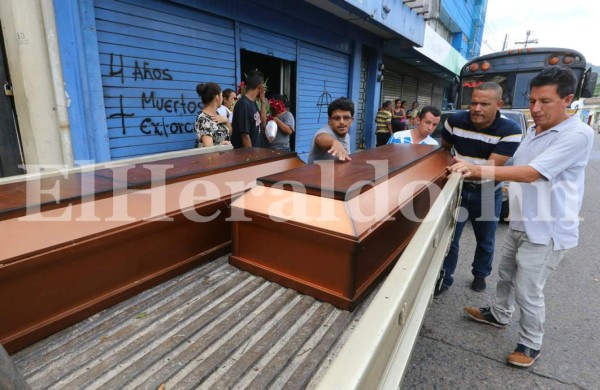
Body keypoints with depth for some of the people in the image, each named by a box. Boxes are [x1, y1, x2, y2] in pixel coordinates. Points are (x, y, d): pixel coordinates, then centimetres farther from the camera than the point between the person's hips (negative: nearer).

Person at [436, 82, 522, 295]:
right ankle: (444, 278, 18)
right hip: (458, 188, 1)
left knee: (485, 241, 17)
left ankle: (480, 275, 40)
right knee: (449, 237, 2)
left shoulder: (510, 131, -20)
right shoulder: (455, 121, -13)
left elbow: (492, 167, -28)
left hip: (488, 193, -1)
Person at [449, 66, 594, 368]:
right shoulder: (532, 130, 7)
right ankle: (499, 314, 44)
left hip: (547, 230, -8)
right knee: (506, 273, 22)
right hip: (521, 222, 8)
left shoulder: (578, 134, -20)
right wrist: (475, 170, 6)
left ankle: (531, 344, 25)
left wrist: (478, 169, -37)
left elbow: (531, 174, -31)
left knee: (527, 290, 2)